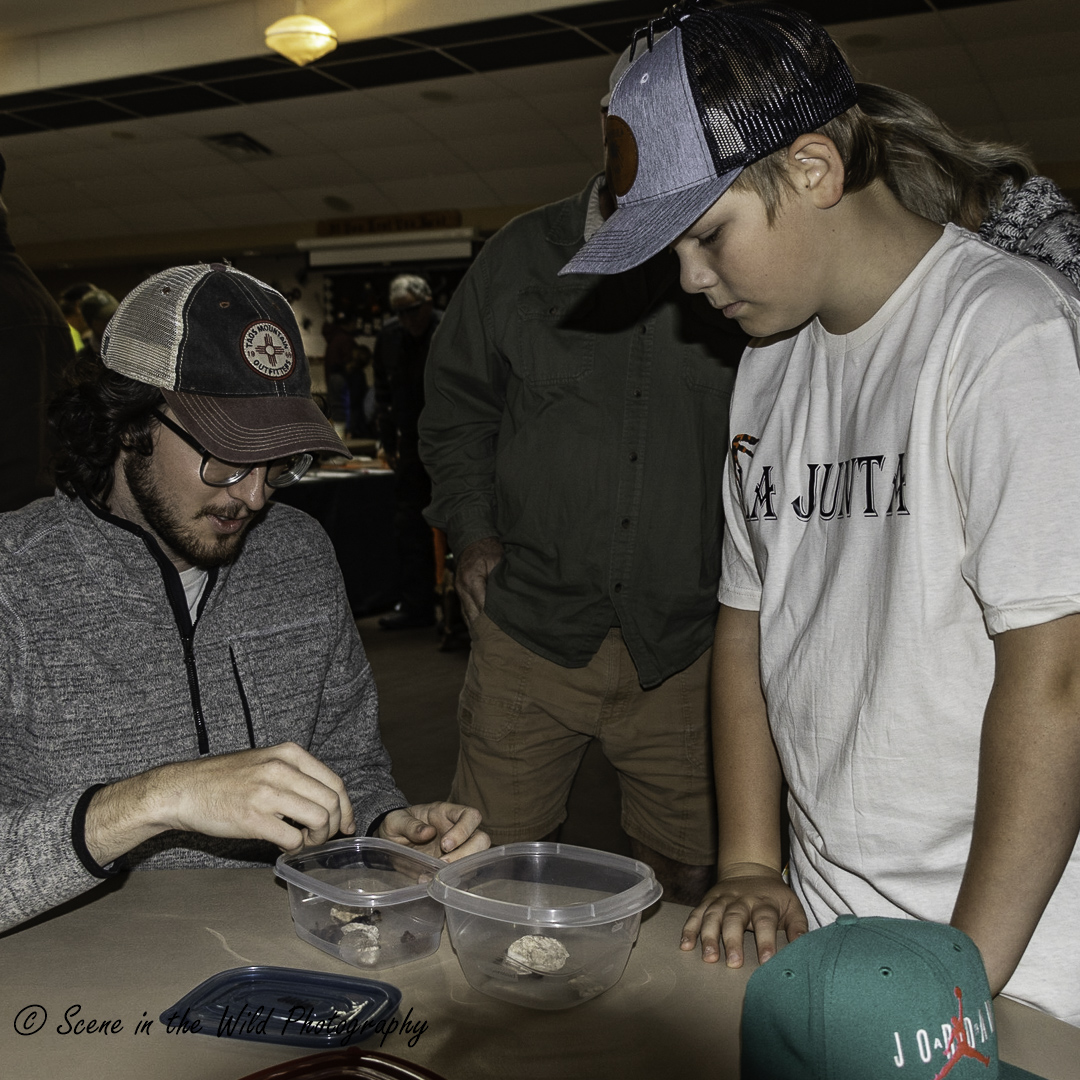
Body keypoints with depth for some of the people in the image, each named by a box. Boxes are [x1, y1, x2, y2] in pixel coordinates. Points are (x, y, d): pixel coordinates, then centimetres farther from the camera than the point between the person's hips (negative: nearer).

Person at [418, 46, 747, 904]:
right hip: (530, 621, 1)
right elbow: (457, 405, 16)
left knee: (690, 879, 10)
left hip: (684, 641, 0)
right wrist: (471, 529, 4)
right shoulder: (521, 257, 6)